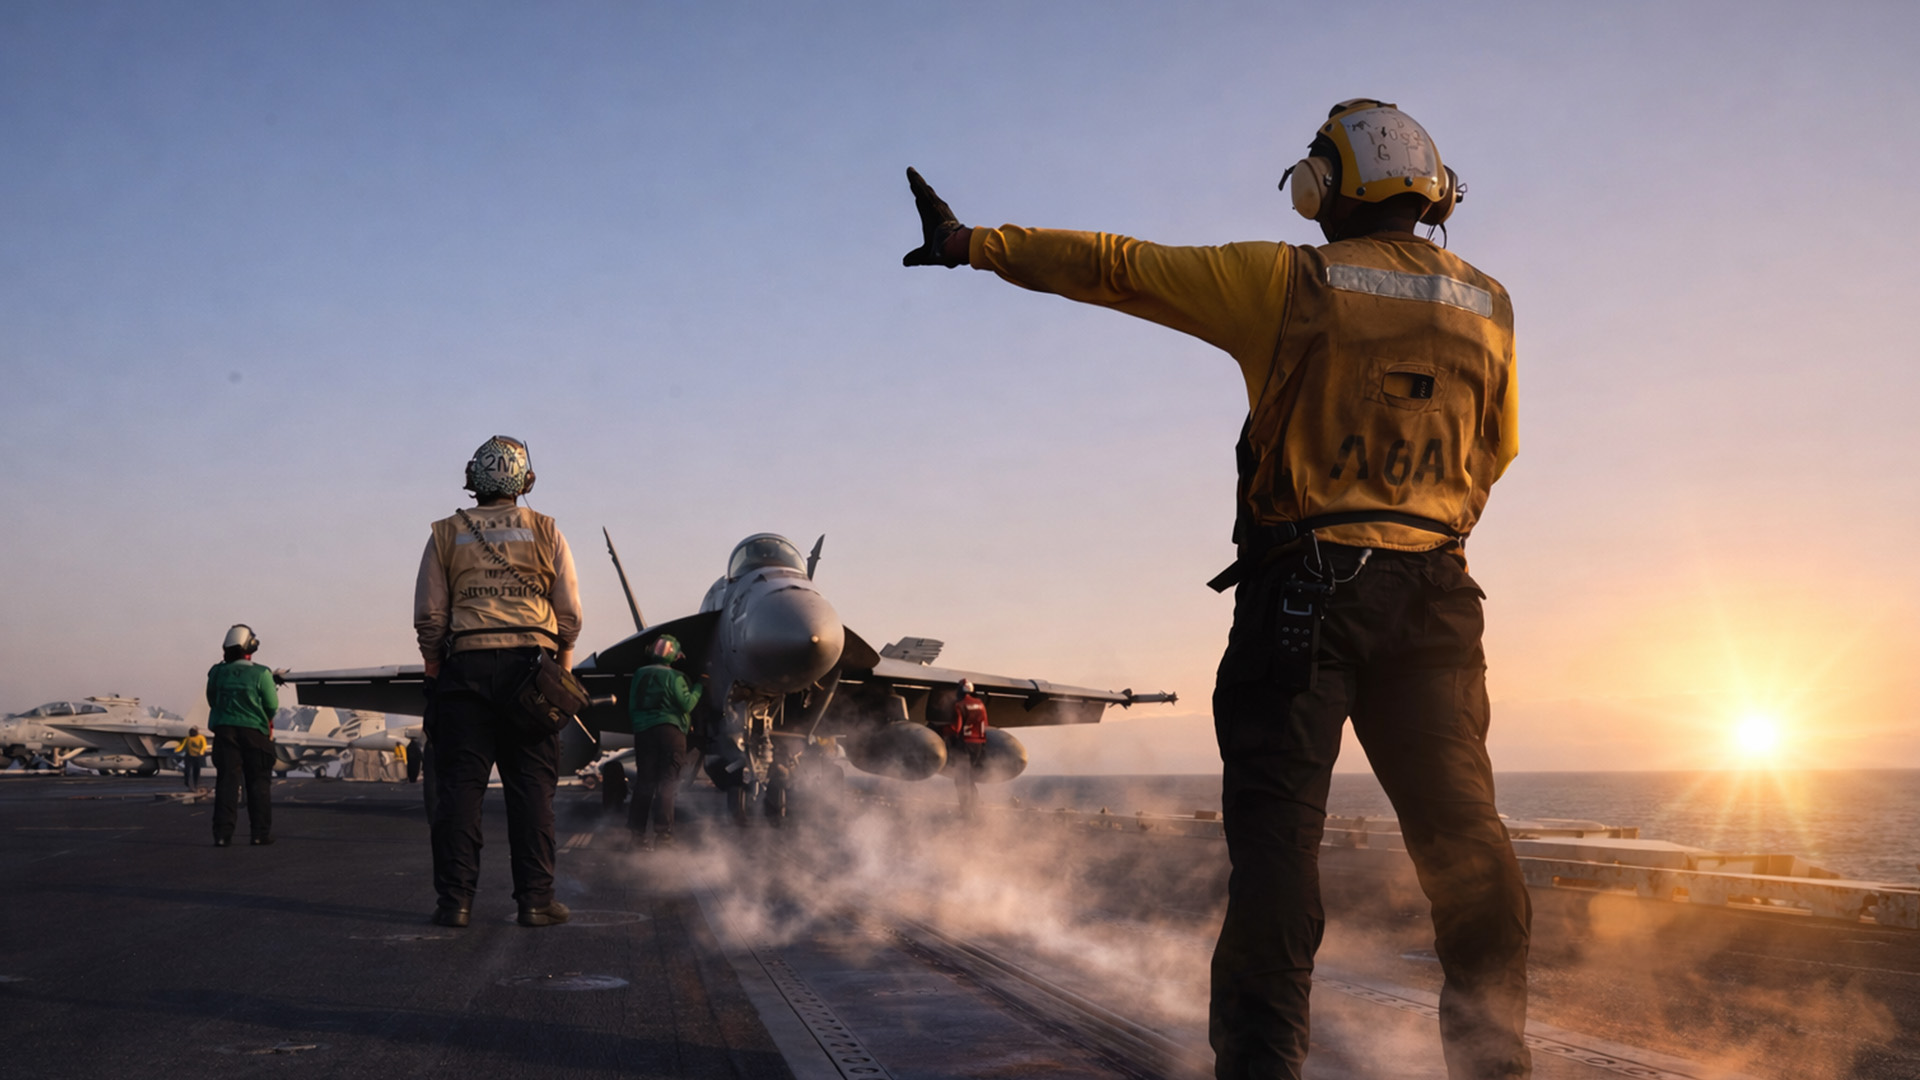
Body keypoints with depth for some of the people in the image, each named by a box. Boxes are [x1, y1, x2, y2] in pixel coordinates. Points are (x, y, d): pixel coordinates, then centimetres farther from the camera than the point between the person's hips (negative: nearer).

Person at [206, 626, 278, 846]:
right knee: (258, 783, 7)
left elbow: (212, 701, 9)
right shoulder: (261, 674, -11)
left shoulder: (217, 673, -1)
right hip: (254, 731, -2)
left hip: (224, 730, 2)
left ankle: (222, 834, -1)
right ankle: (260, 833, 7)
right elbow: (272, 706, -6)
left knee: (226, 781, 4)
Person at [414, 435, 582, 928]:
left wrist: (436, 672, 14)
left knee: (459, 783, 3)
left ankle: (455, 899, 3)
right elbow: (570, 614, 4)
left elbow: (429, 617, 4)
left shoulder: (446, 533, 8)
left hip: (465, 666, 1)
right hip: (531, 664, 0)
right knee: (531, 786, 1)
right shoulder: (546, 532, 7)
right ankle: (535, 898, 2)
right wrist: (562, 667, 16)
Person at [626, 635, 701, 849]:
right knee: (667, 783, -3)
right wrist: (698, 687, 1)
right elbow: (687, 704, -12)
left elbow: (631, 708, 15)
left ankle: (638, 833, 4)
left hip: (642, 732, 5)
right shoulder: (673, 677, -6)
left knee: (644, 783, 7)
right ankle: (663, 832, -8)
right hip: (670, 730, -5)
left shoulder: (639, 675, 11)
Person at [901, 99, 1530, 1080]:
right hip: (1437, 593, 4)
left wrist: (971, 245, 6)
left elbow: (1116, 266, 0)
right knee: (1457, 823, 8)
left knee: (1275, 822, -2)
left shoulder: (1288, 282, -3)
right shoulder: (1488, 307, 10)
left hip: (1305, 589, -4)